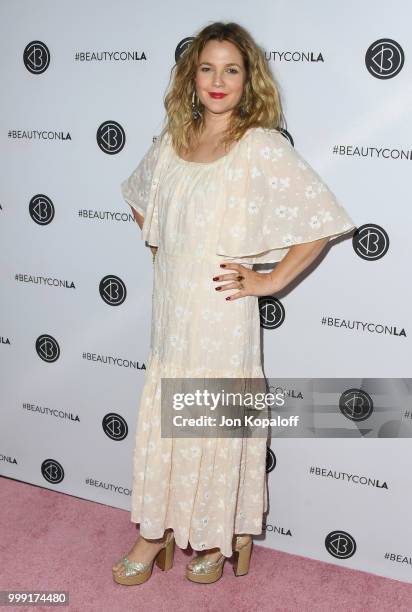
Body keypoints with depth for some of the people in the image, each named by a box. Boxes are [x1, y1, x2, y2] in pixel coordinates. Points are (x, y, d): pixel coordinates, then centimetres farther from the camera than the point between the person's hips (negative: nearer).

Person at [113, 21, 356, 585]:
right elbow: (138, 196, 26)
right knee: (161, 416, 14)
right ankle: (156, 532, 33)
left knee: (216, 425, 7)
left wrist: (271, 280, -12)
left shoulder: (263, 146, -11)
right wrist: (160, 247, 14)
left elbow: (324, 218, -14)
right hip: (170, 310, 6)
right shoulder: (172, 142, 7)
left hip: (222, 313, -5)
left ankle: (217, 539, 30)